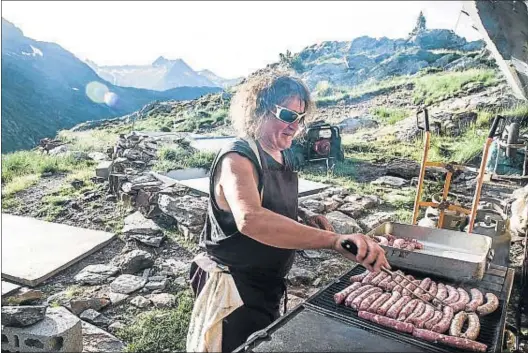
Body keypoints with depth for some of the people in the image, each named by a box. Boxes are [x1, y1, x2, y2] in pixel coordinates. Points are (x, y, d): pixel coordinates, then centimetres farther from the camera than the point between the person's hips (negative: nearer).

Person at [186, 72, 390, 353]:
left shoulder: (284, 156, 3)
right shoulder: (238, 158, -24)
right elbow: (250, 219, -45)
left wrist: (307, 221, -4)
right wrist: (335, 240, -51)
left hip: (268, 287, 8)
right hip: (234, 290, -8)